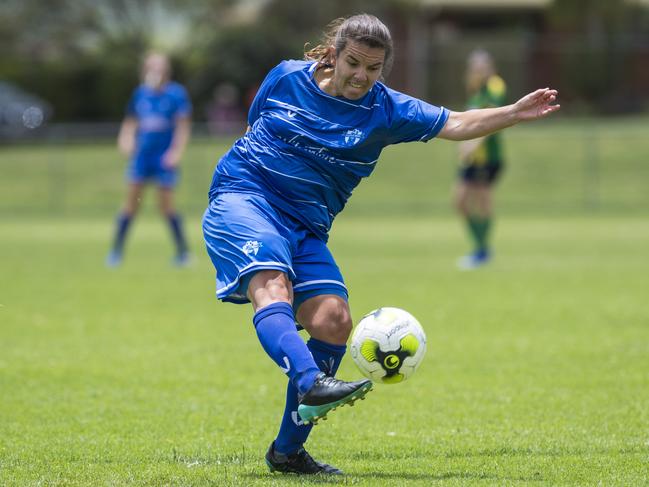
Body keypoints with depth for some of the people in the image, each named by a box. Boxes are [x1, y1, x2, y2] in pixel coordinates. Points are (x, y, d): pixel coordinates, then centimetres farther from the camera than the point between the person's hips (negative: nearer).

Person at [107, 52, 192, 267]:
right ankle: (116, 251, 5)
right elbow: (130, 122, 15)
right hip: (142, 154, 4)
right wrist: (126, 139, -3)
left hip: (165, 157, -4)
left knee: (166, 204, -5)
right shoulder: (141, 93, 6)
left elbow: (183, 126, -7)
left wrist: (176, 152, -14)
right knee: (131, 200, 0)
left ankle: (183, 251, 9)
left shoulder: (176, 94, -6)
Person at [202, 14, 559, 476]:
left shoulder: (384, 110, 3)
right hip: (244, 197, -3)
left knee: (333, 319, -13)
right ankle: (312, 384, -56)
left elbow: (455, 124, -6)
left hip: (306, 228, 4)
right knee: (273, 287, -32)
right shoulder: (287, 78, 2)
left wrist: (514, 113, -18)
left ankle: (288, 450, -4)